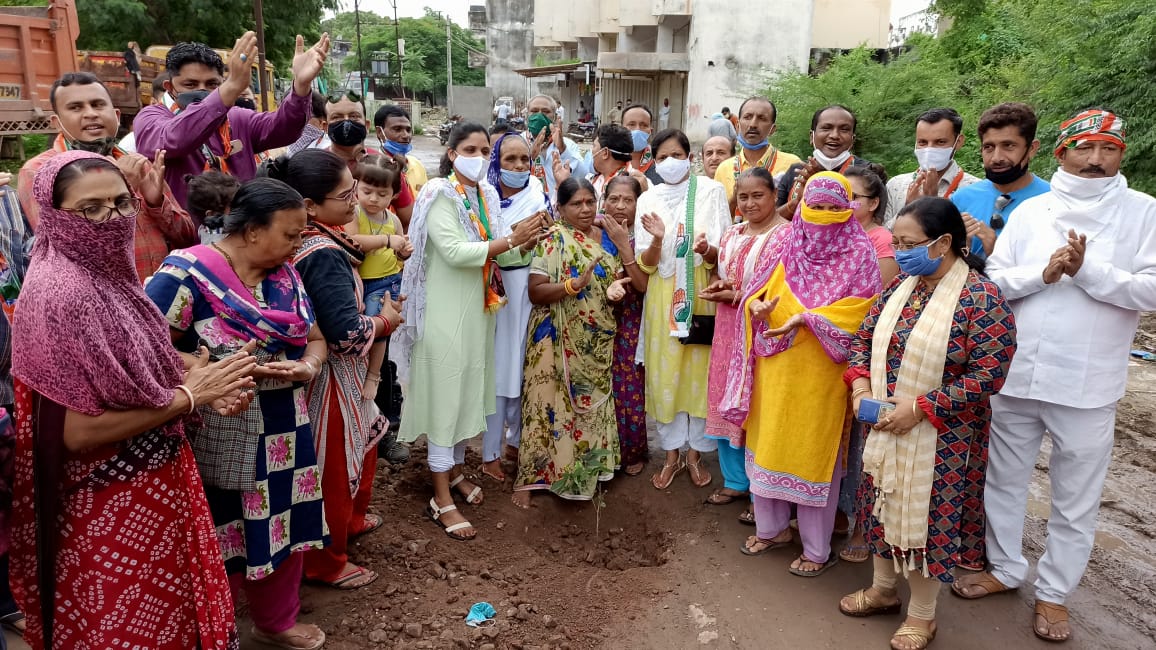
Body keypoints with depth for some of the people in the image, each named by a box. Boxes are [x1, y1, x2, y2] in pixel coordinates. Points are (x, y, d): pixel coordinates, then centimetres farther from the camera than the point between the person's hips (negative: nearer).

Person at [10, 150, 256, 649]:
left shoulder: (108, 275, 2)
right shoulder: (60, 295, -24)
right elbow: (77, 431, -25)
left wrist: (204, 387, -5)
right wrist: (189, 395, -18)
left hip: (151, 487, 8)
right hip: (108, 508, -8)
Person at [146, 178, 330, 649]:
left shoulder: (285, 274, 6)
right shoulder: (187, 273, -15)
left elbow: (314, 339, 10)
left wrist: (308, 366, -11)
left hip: (284, 433, 6)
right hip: (218, 441, -6)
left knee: (282, 530, 18)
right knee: (219, 546, 7)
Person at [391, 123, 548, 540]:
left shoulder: (486, 196, 8)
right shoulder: (438, 196, -13)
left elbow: (496, 253, 6)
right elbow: (455, 252, -25)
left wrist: (526, 243, -13)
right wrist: (511, 240, -28)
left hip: (478, 309, 7)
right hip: (446, 312, -7)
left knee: (469, 392, 16)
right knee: (445, 395, -2)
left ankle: (456, 471, 34)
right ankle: (441, 498, 7)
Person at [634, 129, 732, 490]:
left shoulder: (711, 192, -2)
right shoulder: (648, 200, 4)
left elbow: (724, 254, -3)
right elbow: (645, 264, 0)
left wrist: (706, 249, -25)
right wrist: (657, 240, -21)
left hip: (702, 296, -1)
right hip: (663, 299, 2)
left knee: (700, 373, 5)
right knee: (665, 375, 6)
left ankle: (695, 453, 22)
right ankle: (671, 455, 22)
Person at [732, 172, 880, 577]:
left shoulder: (859, 252, -6)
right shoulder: (790, 245, 8)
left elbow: (860, 307, -14)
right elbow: (763, 288, 12)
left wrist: (806, 318, -25)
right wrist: (757, 305, -12)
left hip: (820, 368, -5)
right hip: (776, 363, 5)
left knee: (814, 452, 3)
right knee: (767, 443, 13)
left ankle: (817, 549, 19)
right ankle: (772, 527, 33)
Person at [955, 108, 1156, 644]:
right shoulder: (1031, 211, 4)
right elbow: (992, 281, 0)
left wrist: (1087, 270, -19)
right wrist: (1043, 272, -15)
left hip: (1087, 387, -2)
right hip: (1014, 375, 3)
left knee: (1075, 500, 10)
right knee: (1004, 481, 16)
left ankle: (1054, 590, 28)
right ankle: (1006, 568, 35)